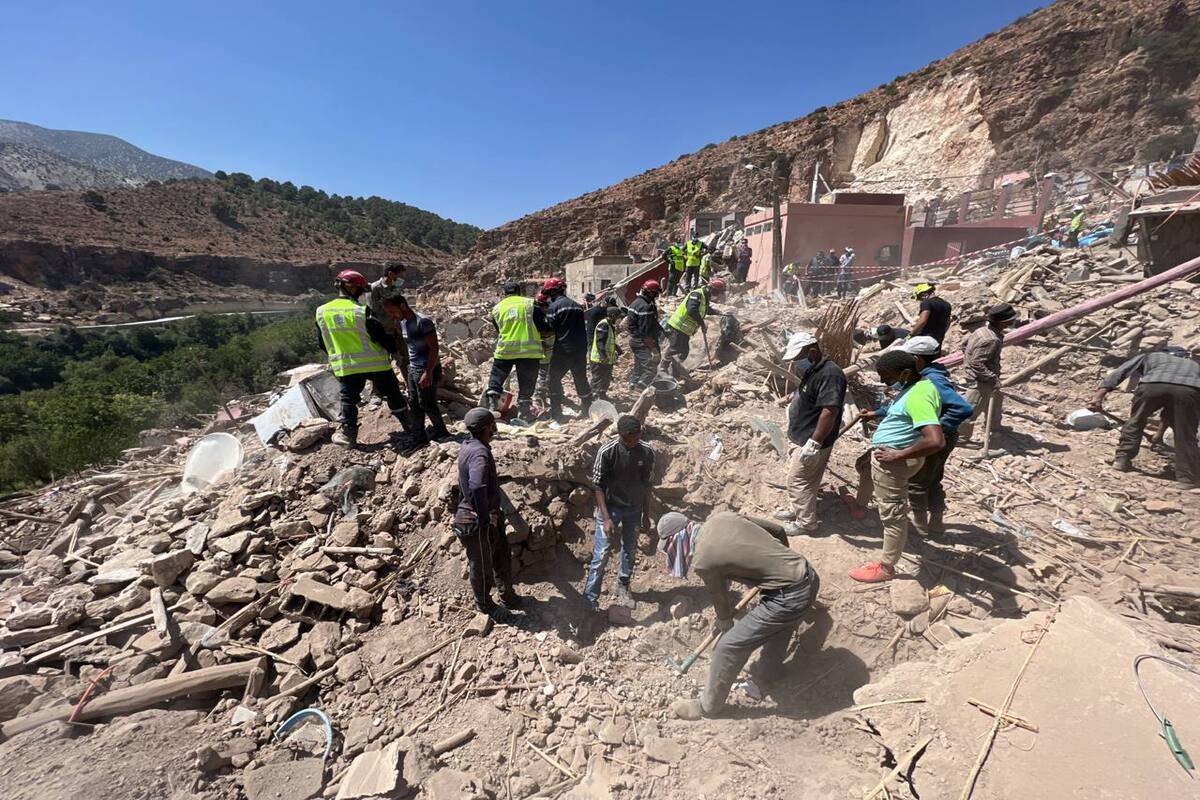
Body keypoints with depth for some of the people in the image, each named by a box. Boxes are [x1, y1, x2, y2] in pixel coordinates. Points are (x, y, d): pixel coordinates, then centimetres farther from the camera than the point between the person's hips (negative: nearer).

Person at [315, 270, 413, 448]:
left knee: (348, 399, 19)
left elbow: (322, 342, 9)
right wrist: (393, 348, 5)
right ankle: (409, 425, 26)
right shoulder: (362, 311, -16)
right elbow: (381, 336, -14)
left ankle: (348, 434, 20)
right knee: (392, 393, 14)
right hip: (375, 362, -3)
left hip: (345, 366, 3)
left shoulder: (322, 312, -1)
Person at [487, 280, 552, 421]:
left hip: (504, 350, 2)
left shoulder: (497, 308, 10)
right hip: (528, 350, -2)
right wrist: (551, 329, 17)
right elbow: (543, 327, -4)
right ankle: (524, 411, 11)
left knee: (496, 379, 14)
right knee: (526, 383, 7)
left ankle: (492, 406, 8)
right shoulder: (530, 304, 0)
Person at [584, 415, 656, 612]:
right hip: (610, 508, -3)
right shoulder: (607, 452, -21)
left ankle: (623, 586, 40)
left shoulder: (647, 453, -10)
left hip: (634, 509, 4)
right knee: (602, 554, -5)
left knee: (630, 551, 17)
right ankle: (589, 599, 6)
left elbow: (646, 486, 2)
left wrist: (646, 514, 6)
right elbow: (599, 486, -15)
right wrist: (606, 518, -19)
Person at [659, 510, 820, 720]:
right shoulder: (721, 516, 4)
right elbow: (778, 530, 14)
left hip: (789, 596, -8)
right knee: (777, 625, 35)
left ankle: (707, 706, 27)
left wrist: (724, 622, 29)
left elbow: (720, 598, 5)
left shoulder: (703, 561, -14)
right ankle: (768, 672, 58)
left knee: (729, 647, 7)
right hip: (808, 574, 8)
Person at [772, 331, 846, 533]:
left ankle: (806, 523, 15)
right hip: (802, 439, 10)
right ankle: (797, 510, 38)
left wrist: (814, 443, -29)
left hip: (812, 442, -10)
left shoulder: (830, 374, -24)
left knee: (797, 481, 1)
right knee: (800, 479, 21)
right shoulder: (813, 371, 9)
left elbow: (830, 411, -30)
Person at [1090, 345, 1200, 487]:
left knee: (1135, 421, 22)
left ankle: (1122, 460, 23)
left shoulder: (1149, 356, 40)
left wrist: (1098, 396, 11)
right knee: (1185, 435, 15)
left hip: (1152, 384, -1)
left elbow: (1118, 373, 21)